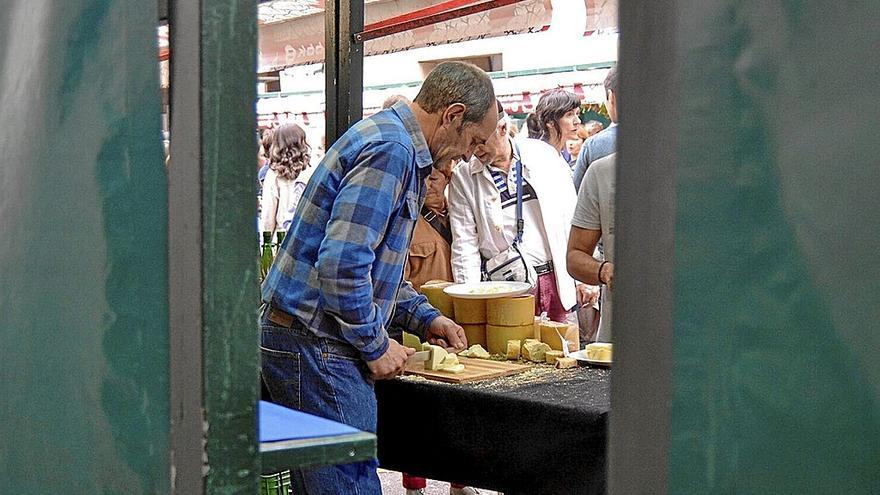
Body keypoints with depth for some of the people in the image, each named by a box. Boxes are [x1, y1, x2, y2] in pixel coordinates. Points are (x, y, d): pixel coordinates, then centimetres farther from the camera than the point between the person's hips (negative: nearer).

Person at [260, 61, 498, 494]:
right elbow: (342, 265, -25)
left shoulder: (395, 144, 18)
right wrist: (376, 346, -14)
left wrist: (424, 317, 20)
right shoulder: (390, 149, -17)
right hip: (315, 345, -11)